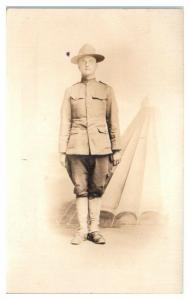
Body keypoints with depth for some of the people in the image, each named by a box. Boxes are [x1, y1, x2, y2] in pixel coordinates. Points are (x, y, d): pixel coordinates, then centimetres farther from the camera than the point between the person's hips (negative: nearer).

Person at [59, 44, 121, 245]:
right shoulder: (70, 91, 10)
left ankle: (94, 229, 15)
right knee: (81, 189, 3)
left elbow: (113, 122, 7)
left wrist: (116, 149, 3)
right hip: (77, 147, 0)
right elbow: (64, 123, 8)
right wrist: (62, 151, 3)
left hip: (100, 147, 0)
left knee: (96, 189, 5)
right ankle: (82, 229, 13)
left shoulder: (106, 90, 8)